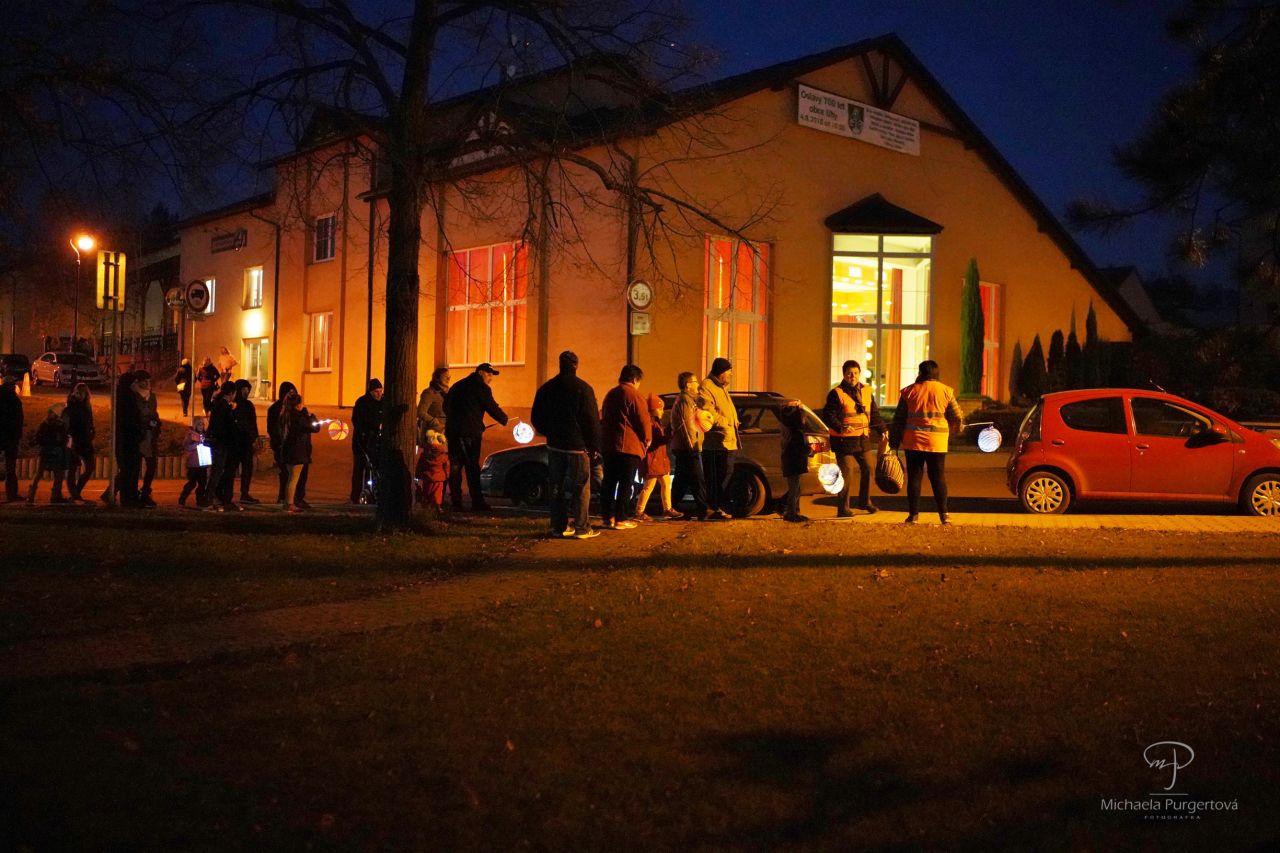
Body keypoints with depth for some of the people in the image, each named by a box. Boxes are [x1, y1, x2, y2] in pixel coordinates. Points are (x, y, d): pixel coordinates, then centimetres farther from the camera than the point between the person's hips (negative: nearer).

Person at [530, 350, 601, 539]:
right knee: (580, 488, 0)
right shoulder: (583, 389, -10)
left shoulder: (546, 388, 6)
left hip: (554, 446, 5)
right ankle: (581, 527, -1)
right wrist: (594, 445, -2)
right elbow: (592, 420, -10)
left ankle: (559, 526, 13)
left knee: (557, 487, 11)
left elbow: (536, 418, 12)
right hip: (577, 446, -5)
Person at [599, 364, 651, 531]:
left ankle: (607, 517, 11)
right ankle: (620, 519, -3)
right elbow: (643, 421, -10)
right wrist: (647, 440, 4)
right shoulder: (634, 395, -9)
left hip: (608, 445, 7)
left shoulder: (610, 394, 17)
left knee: (609, 482, 10)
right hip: (629, 446, -7)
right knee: (626, 484, -3)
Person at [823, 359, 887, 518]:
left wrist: (882, 430, 11)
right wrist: (841, 428, -27)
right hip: (844, 440, -6)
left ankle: (865, 501, 31)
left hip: (863, 439, 6)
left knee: (869, 468, 14)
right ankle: (843, 508, 2)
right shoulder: (836, 393, -8)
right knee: (846, 473, -6)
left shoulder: (866, 391, 10)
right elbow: (828, 415, -13)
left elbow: (874, 414, 18)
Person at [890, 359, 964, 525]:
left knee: (914, 477, 5)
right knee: (938, 477, 7)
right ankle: (943, 514, 2)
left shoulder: (909, 391, 3)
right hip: (937, 442, 0)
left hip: (913, 441, 0)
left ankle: (913, 514, 4)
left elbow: (899, 419, 4)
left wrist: (894, 443, 10)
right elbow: (957, 418, 7)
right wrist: (956, 427, 29)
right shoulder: (946, 391, 3)